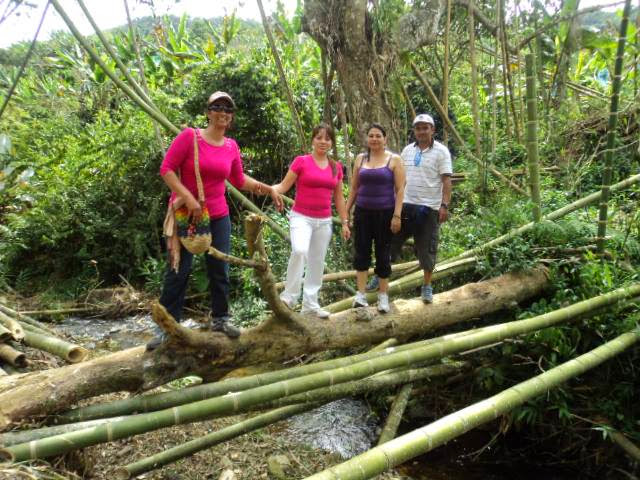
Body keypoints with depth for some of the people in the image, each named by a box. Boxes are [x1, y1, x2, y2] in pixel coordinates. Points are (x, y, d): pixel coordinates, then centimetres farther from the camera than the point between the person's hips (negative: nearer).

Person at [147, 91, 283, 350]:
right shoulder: (189, 136, -11)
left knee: (220, 269, 9)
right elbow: (166, 169, -13)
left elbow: (239, 180, 16)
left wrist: (269, 189, 12)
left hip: (218, 216, 5)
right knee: (179, 270, 0)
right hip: (185, 214, -4)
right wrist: (189, 198, -22)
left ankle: (220, 318, 26)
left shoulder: (231, 146, 3)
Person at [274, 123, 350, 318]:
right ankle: (289, 297, -14)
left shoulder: (336, 167, 7)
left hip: (324, 221, 5)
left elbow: (338, 197, 14)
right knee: (299, 251, -29)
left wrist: (345, 223, 12)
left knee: (317, 262, 9)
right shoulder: (301, 161, -5)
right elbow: (284, 186, -5)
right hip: (302, 217, -5)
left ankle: (310, 304, 20)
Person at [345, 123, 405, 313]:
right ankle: (360, 294, 3)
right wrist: (346, 211, 10)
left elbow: (400, 189, -5)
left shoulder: (394, 160, -1)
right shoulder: (360, 158, 9)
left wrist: (397, 215, -13)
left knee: (383, 254, 4)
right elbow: (354, 188, 14)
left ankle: (383, 295, 14)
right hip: (362, 212, 3)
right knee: (361, 252, -1)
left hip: (385, 213, -3)